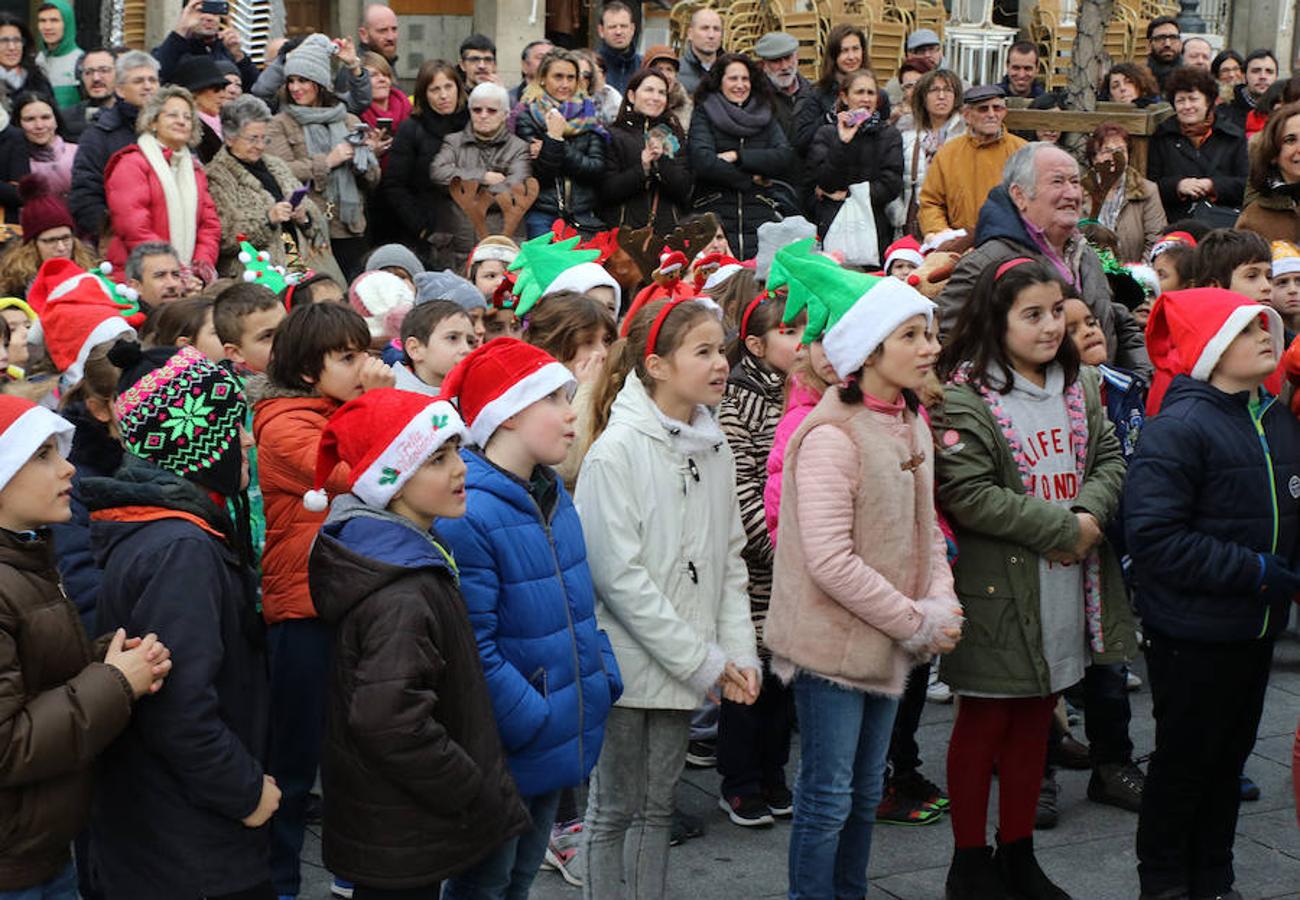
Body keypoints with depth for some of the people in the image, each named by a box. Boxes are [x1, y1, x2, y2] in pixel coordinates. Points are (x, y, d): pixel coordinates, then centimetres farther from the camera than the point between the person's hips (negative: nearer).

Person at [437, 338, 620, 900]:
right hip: (503, 751, -8)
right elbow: (473, 652, -24)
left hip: (558, 745, 8)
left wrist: (604, 682, 4)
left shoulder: (550, 494, 7)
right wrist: (538, 725, -21)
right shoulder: (466, 516, -23)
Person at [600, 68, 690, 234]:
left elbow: (684, 189, 3)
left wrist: (662, 160, -11)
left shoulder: (674, 136, 14)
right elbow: (607, 191, -5)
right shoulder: (613, 135, 3)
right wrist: (641, 168, -15)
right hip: (624, 228, -3)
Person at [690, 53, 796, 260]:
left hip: (761, 217, 2)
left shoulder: (764, 116, 17)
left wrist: (738, 156, -5)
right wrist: (751, 179, -2)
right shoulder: (704, 114, 7)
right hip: (715, 214, -2)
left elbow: (787, 157, 2)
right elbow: (702, 162, -8)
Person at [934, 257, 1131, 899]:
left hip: (1067, 586, 6)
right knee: (984, 723, 7)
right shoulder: (964, 395, -14)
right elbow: (966, 494, -21)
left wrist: (1089, 516, -13)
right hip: (996, 587, -6)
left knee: (1035, 718, 16)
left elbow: (1109, 459, 8)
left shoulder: (1079, 384, 9)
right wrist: (1061, 528, -18)